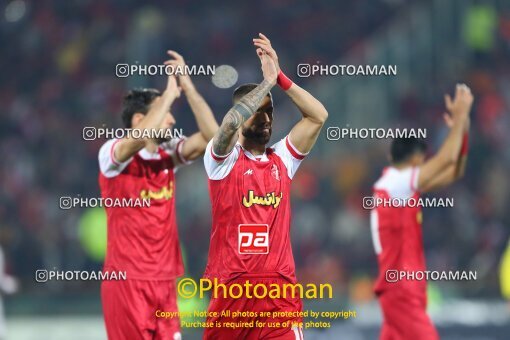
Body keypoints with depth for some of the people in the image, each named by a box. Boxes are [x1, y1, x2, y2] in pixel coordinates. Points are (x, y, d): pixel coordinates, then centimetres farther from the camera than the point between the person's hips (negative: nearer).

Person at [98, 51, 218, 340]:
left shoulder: (169, 154, 10)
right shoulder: (113, 154, -8)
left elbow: (212, 136, -1)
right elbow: (141, 138, -30)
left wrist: (187, 86, -5)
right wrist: (169, 94, -19)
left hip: (165, 281, 6)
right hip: (127, 281, -6)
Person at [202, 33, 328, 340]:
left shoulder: (282, 159, 11)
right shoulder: (224, 160, 1)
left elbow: (318, 116, 2)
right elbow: (230, 122, -21)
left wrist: (280, 77, -4)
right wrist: (268, 81, -14)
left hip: (279, 289, 2)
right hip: (231, 289, -2)